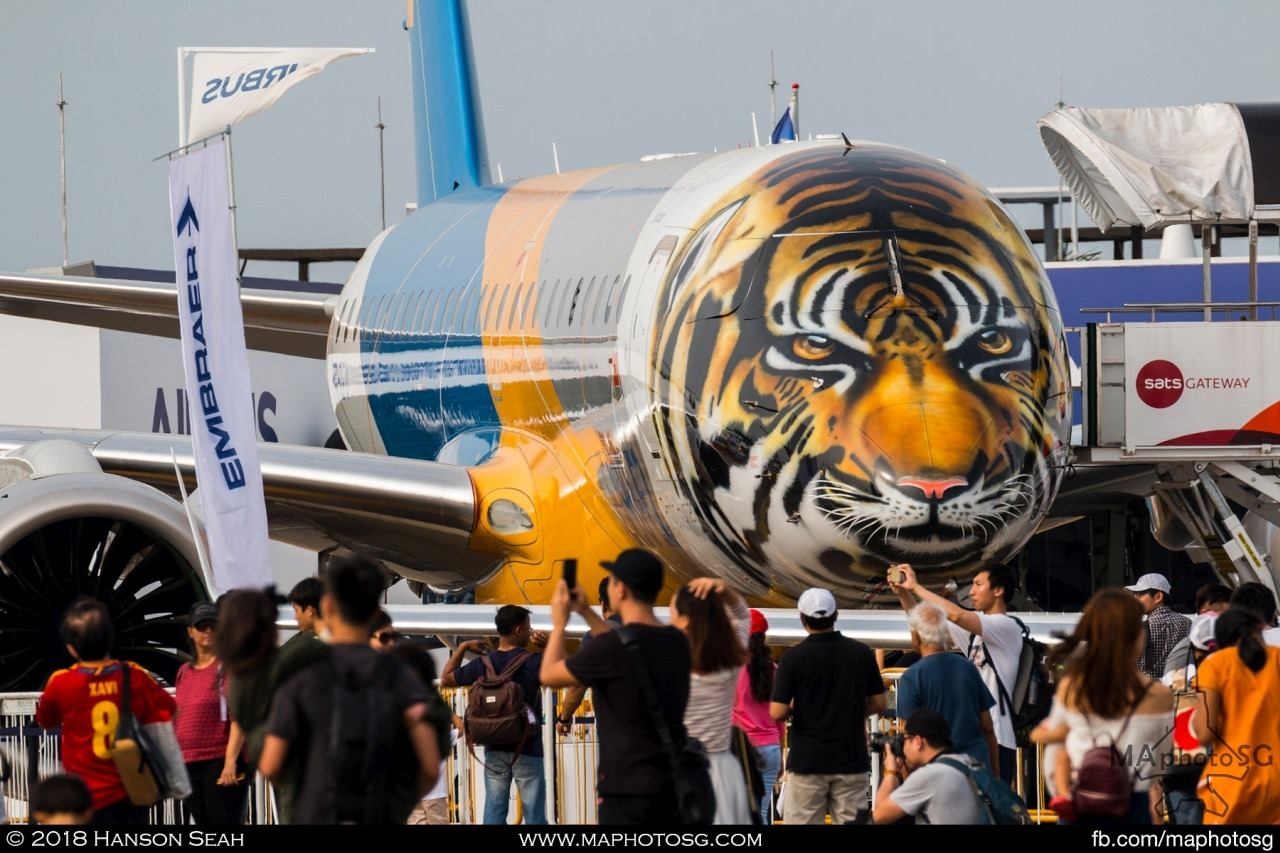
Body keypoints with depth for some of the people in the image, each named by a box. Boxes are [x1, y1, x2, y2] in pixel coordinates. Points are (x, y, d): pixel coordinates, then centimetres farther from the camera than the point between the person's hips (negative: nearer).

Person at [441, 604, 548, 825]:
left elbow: (446, 678, 15)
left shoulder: (482, 664, 2)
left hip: (495, 749, 4)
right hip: (527, 749, -4)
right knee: (534, 815, 0)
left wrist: (462, 648, 23)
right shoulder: (533, 662, -10)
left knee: (494, 813, 6)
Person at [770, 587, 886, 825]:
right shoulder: (861, 653, 0)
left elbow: (777, 713, -11)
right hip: (851, 760, 3)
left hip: (807, 760, -3)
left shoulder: (794, 657, -8)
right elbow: (879, 704, 7)